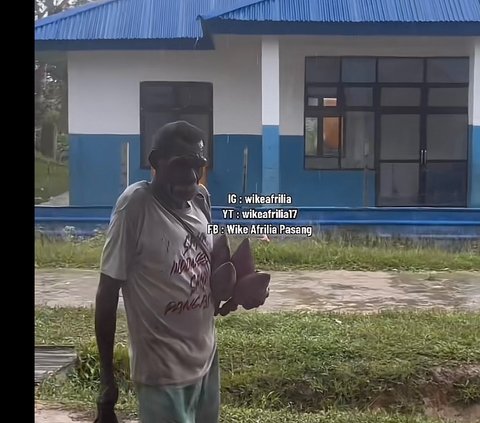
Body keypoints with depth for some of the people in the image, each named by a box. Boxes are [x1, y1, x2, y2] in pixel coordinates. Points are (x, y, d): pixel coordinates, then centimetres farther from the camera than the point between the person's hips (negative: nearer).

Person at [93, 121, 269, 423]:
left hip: (206, 359, 7)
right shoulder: (136, 205, -19)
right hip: (163, 371, -6)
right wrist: (107, 379, -11)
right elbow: (108, 292, -14)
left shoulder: (200, 198, 0)